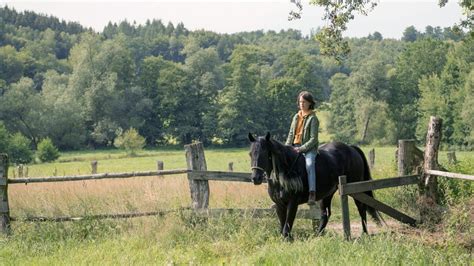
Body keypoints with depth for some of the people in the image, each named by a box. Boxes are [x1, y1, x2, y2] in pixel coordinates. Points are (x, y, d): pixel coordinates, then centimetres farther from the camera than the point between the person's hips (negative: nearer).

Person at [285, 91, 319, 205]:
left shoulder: (312, 118, -3)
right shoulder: (296, 117, 15)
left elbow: (313, 139, -10)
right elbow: (291, 134, 17)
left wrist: (301, 149, -19)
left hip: (309, 148, -7)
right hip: (295, 147, 7)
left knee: (309, 164, -34)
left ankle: (312, 194, -43)